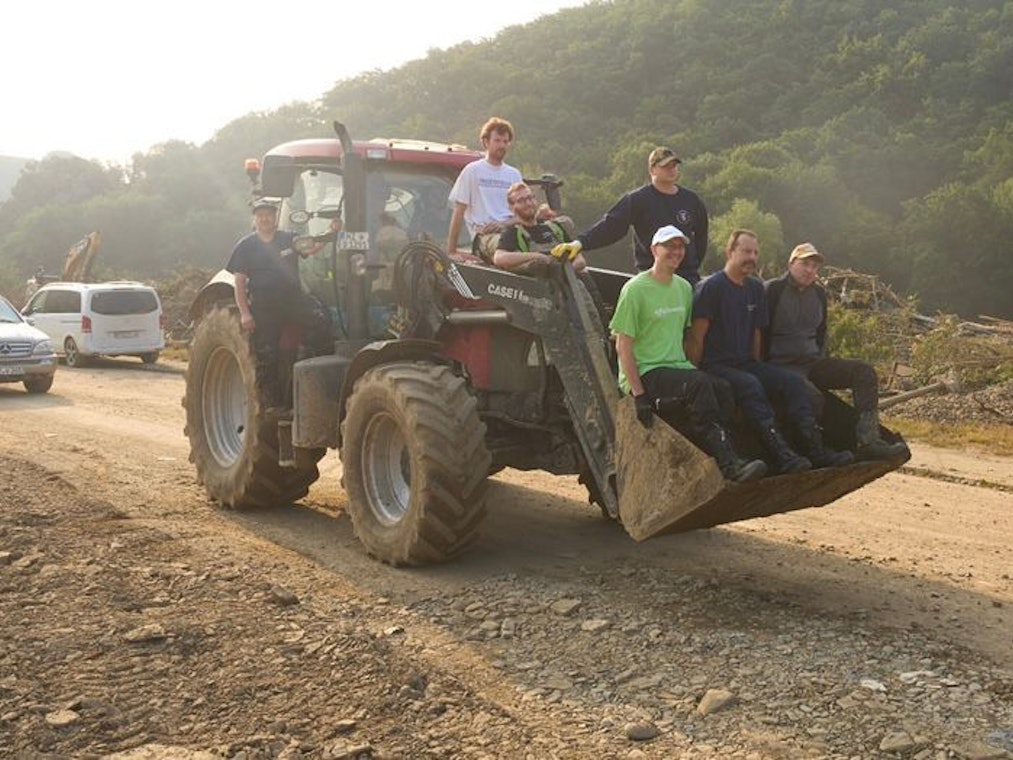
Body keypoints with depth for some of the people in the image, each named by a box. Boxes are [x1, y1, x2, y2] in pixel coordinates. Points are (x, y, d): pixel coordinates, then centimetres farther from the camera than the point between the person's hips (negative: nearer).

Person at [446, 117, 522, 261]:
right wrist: (451, 250, -1)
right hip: (483, 233, -4)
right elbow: (459, 211, 7)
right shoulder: (472, 170, 11)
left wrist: (504, 224, -9)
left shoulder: (514, 174, 23)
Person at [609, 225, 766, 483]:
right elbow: (623, 346, -10)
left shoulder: (684, 288, 15)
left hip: (678, 367, 7)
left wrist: (691, 368, 11)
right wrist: (639, 394, -17)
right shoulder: (635, 289, -6)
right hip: (645, 372, -7)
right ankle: (728, 463, -29)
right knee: (699, 383, -31)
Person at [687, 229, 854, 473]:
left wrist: (758, 369, 14)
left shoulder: (755, 288, 16)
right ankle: (781, 454, -43)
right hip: (715, 365, -7)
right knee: (749, 385, -35)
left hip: (746, 363, 7)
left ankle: (815, 449, -24)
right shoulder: (710, 287, -6)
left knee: (794, 381, -14)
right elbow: (696, 336, -10)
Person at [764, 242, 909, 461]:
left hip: (813, 363, 7)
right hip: (782, 367, -7)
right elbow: (761, 334, -7)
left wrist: (821, 360, 14)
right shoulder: (772, 290, -4)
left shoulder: (819, 293, 17)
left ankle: (867, 441, -23)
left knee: (864, 371, -12)